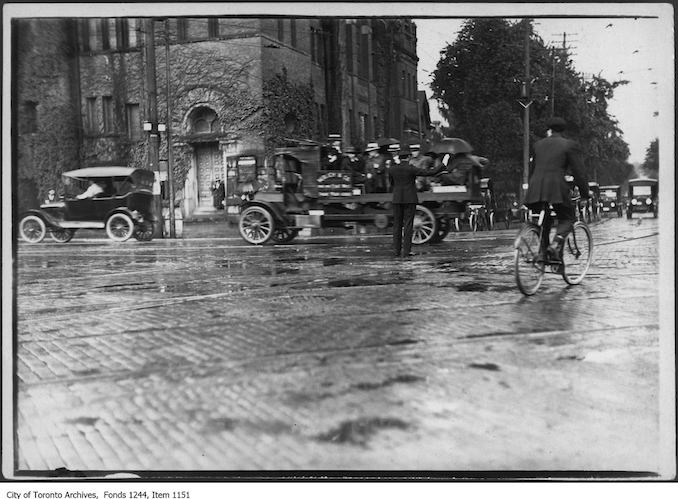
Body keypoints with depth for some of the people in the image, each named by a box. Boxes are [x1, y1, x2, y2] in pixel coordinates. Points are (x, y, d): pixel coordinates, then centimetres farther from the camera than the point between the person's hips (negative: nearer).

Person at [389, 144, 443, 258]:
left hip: (397, 199, 3)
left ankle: (396, 251, 7)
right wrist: (442, 165, -2)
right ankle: (406, 251, -3)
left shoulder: (393, 169, 0)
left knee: (397, 225, 8)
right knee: (408, 225, -1)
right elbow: (430, 172, -13)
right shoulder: (411, 169, -11)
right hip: (410, 199, -3)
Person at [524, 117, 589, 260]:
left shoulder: (538, 144, 20)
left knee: (544, 220, 22)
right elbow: (579, 172, 2)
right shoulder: (569, 145, 6)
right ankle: (555, 245, -13)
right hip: (556, 188, -4)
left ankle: (543, 251, 13)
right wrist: (585, 193, 12)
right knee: (567, 218, 11)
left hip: (535, 189, 4)